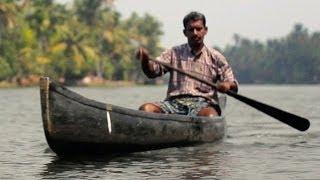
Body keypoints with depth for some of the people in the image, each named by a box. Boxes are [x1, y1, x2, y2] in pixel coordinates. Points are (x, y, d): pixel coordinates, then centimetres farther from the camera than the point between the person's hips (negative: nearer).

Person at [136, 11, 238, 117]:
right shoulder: (174, 53, 17)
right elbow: (152, 71, 5)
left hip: (203, 104, -1)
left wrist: (227, 85, -12)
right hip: (175, 102, 1)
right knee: (146, 109, -28)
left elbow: (234, 87, 13)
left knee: (210, 116, -38)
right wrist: (145, 60, -18)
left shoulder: (215, 57, 15)